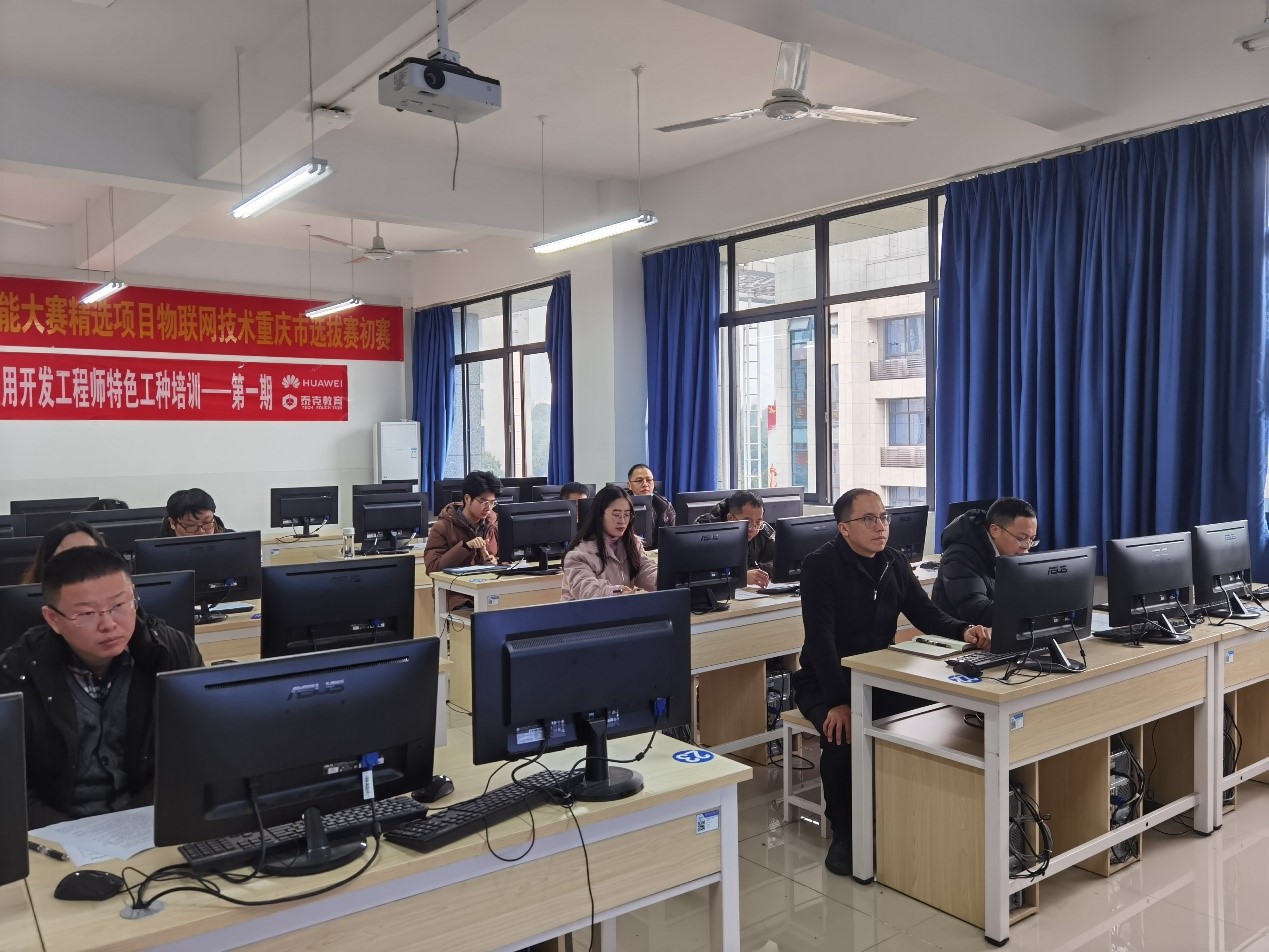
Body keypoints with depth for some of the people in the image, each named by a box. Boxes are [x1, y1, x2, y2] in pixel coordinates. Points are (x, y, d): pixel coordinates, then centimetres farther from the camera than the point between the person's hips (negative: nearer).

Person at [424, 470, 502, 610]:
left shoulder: (494, 525, 12)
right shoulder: (442, 527, -2)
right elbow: (432, 568, -11)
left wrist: (494, 563, -4)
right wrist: (465, 546, -20)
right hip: (456, 597, -5)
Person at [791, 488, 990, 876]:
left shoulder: (894, 562, 4)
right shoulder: (821, 565, -16)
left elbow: (926, 614, 5)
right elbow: (820, 639, -24)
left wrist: (964, 630, -17)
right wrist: (838, 701, -33)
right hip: (824, 680, -5)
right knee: (842, 733, -32)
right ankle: (844, 832, -7)